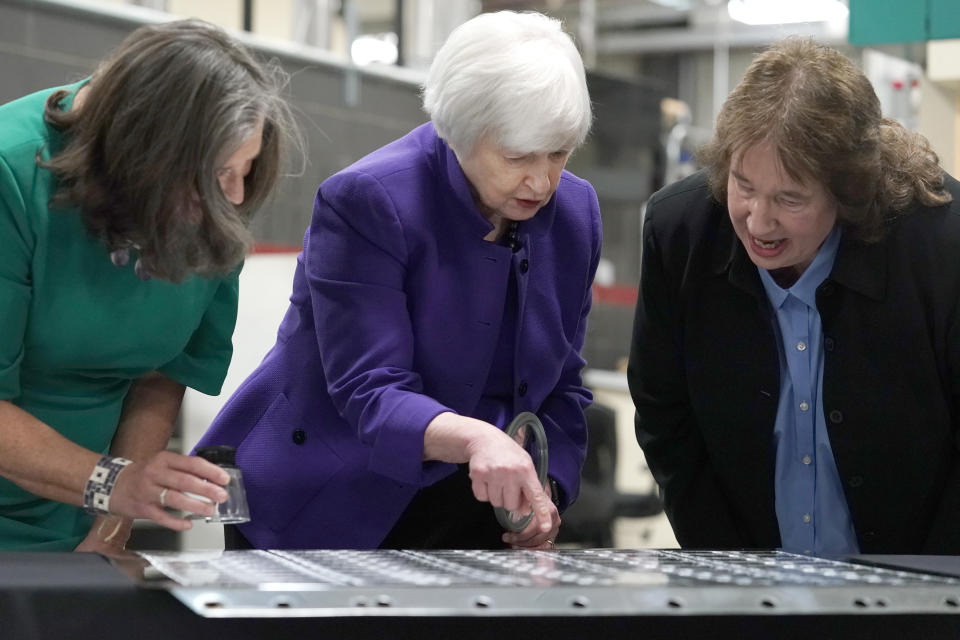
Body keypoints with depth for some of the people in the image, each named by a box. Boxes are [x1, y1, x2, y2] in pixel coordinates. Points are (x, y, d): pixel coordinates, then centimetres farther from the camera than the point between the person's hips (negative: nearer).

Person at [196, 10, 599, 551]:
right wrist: (473, 438, -45)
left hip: (469, 517, 5)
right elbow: (368, 392, -27)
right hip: (327, 512, -4)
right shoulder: (368, 201, -20)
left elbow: (562, 390, 7)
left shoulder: (575, 213, -1)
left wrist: (542, 490, -10)